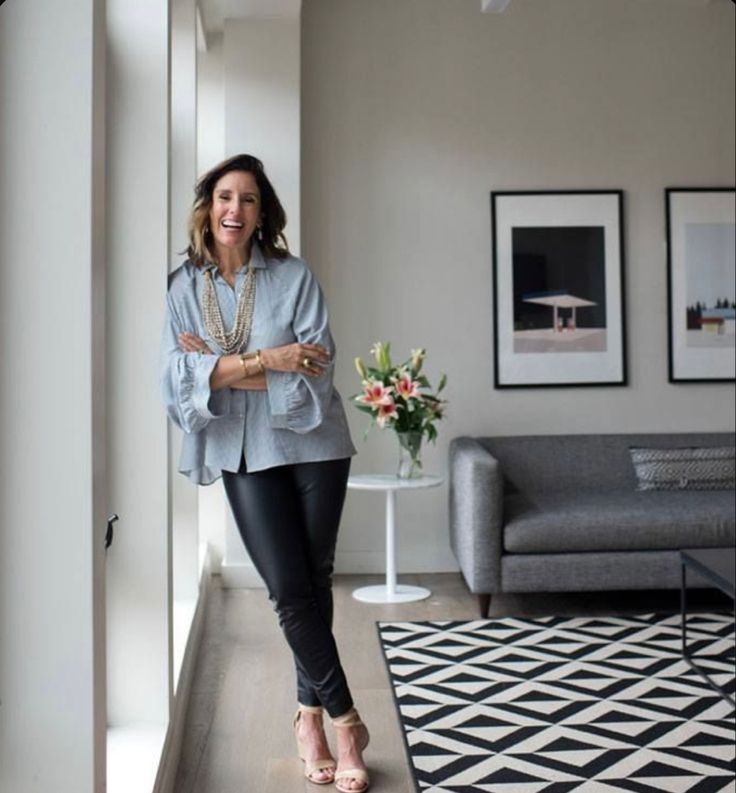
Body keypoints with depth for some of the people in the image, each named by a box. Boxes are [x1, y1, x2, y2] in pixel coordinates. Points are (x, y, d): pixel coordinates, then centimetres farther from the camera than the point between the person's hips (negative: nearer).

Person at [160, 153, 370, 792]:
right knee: (290, 592, -1)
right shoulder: (185, 287, 2)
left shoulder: (294, 277, -5)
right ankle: (345, 719, 13)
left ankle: (310, 715, 25)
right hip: (243, 455, 1)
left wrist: (220, 367, -14)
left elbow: (314, 374, -14)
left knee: (315, 584, 7)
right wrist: (264, 362, -18)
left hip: (312, 446, -1)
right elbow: (176, 379, -10)